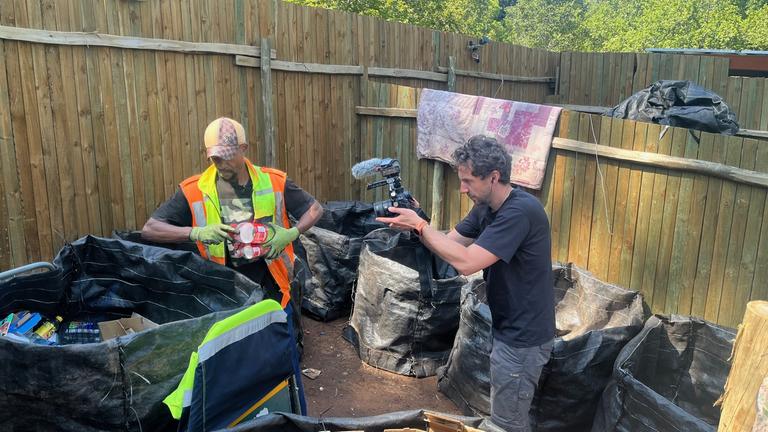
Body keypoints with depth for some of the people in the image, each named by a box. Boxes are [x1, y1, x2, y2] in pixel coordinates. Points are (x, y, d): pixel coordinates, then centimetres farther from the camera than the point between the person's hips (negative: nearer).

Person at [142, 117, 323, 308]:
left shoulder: (273, 182, -6)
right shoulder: (195, 190, -8)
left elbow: (315, 209, 3)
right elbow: (149, 229, -10)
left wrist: (291, 233, -16)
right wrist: (197, 232, -24)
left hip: (270, 283, 1)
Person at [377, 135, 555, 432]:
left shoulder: (520, 212, -27)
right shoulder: (486, 208, 4)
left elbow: (465, 262, -32)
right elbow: (449, 242, 2)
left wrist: (420, 225, -24)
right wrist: (416, 223, -16)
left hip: (523, 337, -9)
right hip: (509, 328, 9)